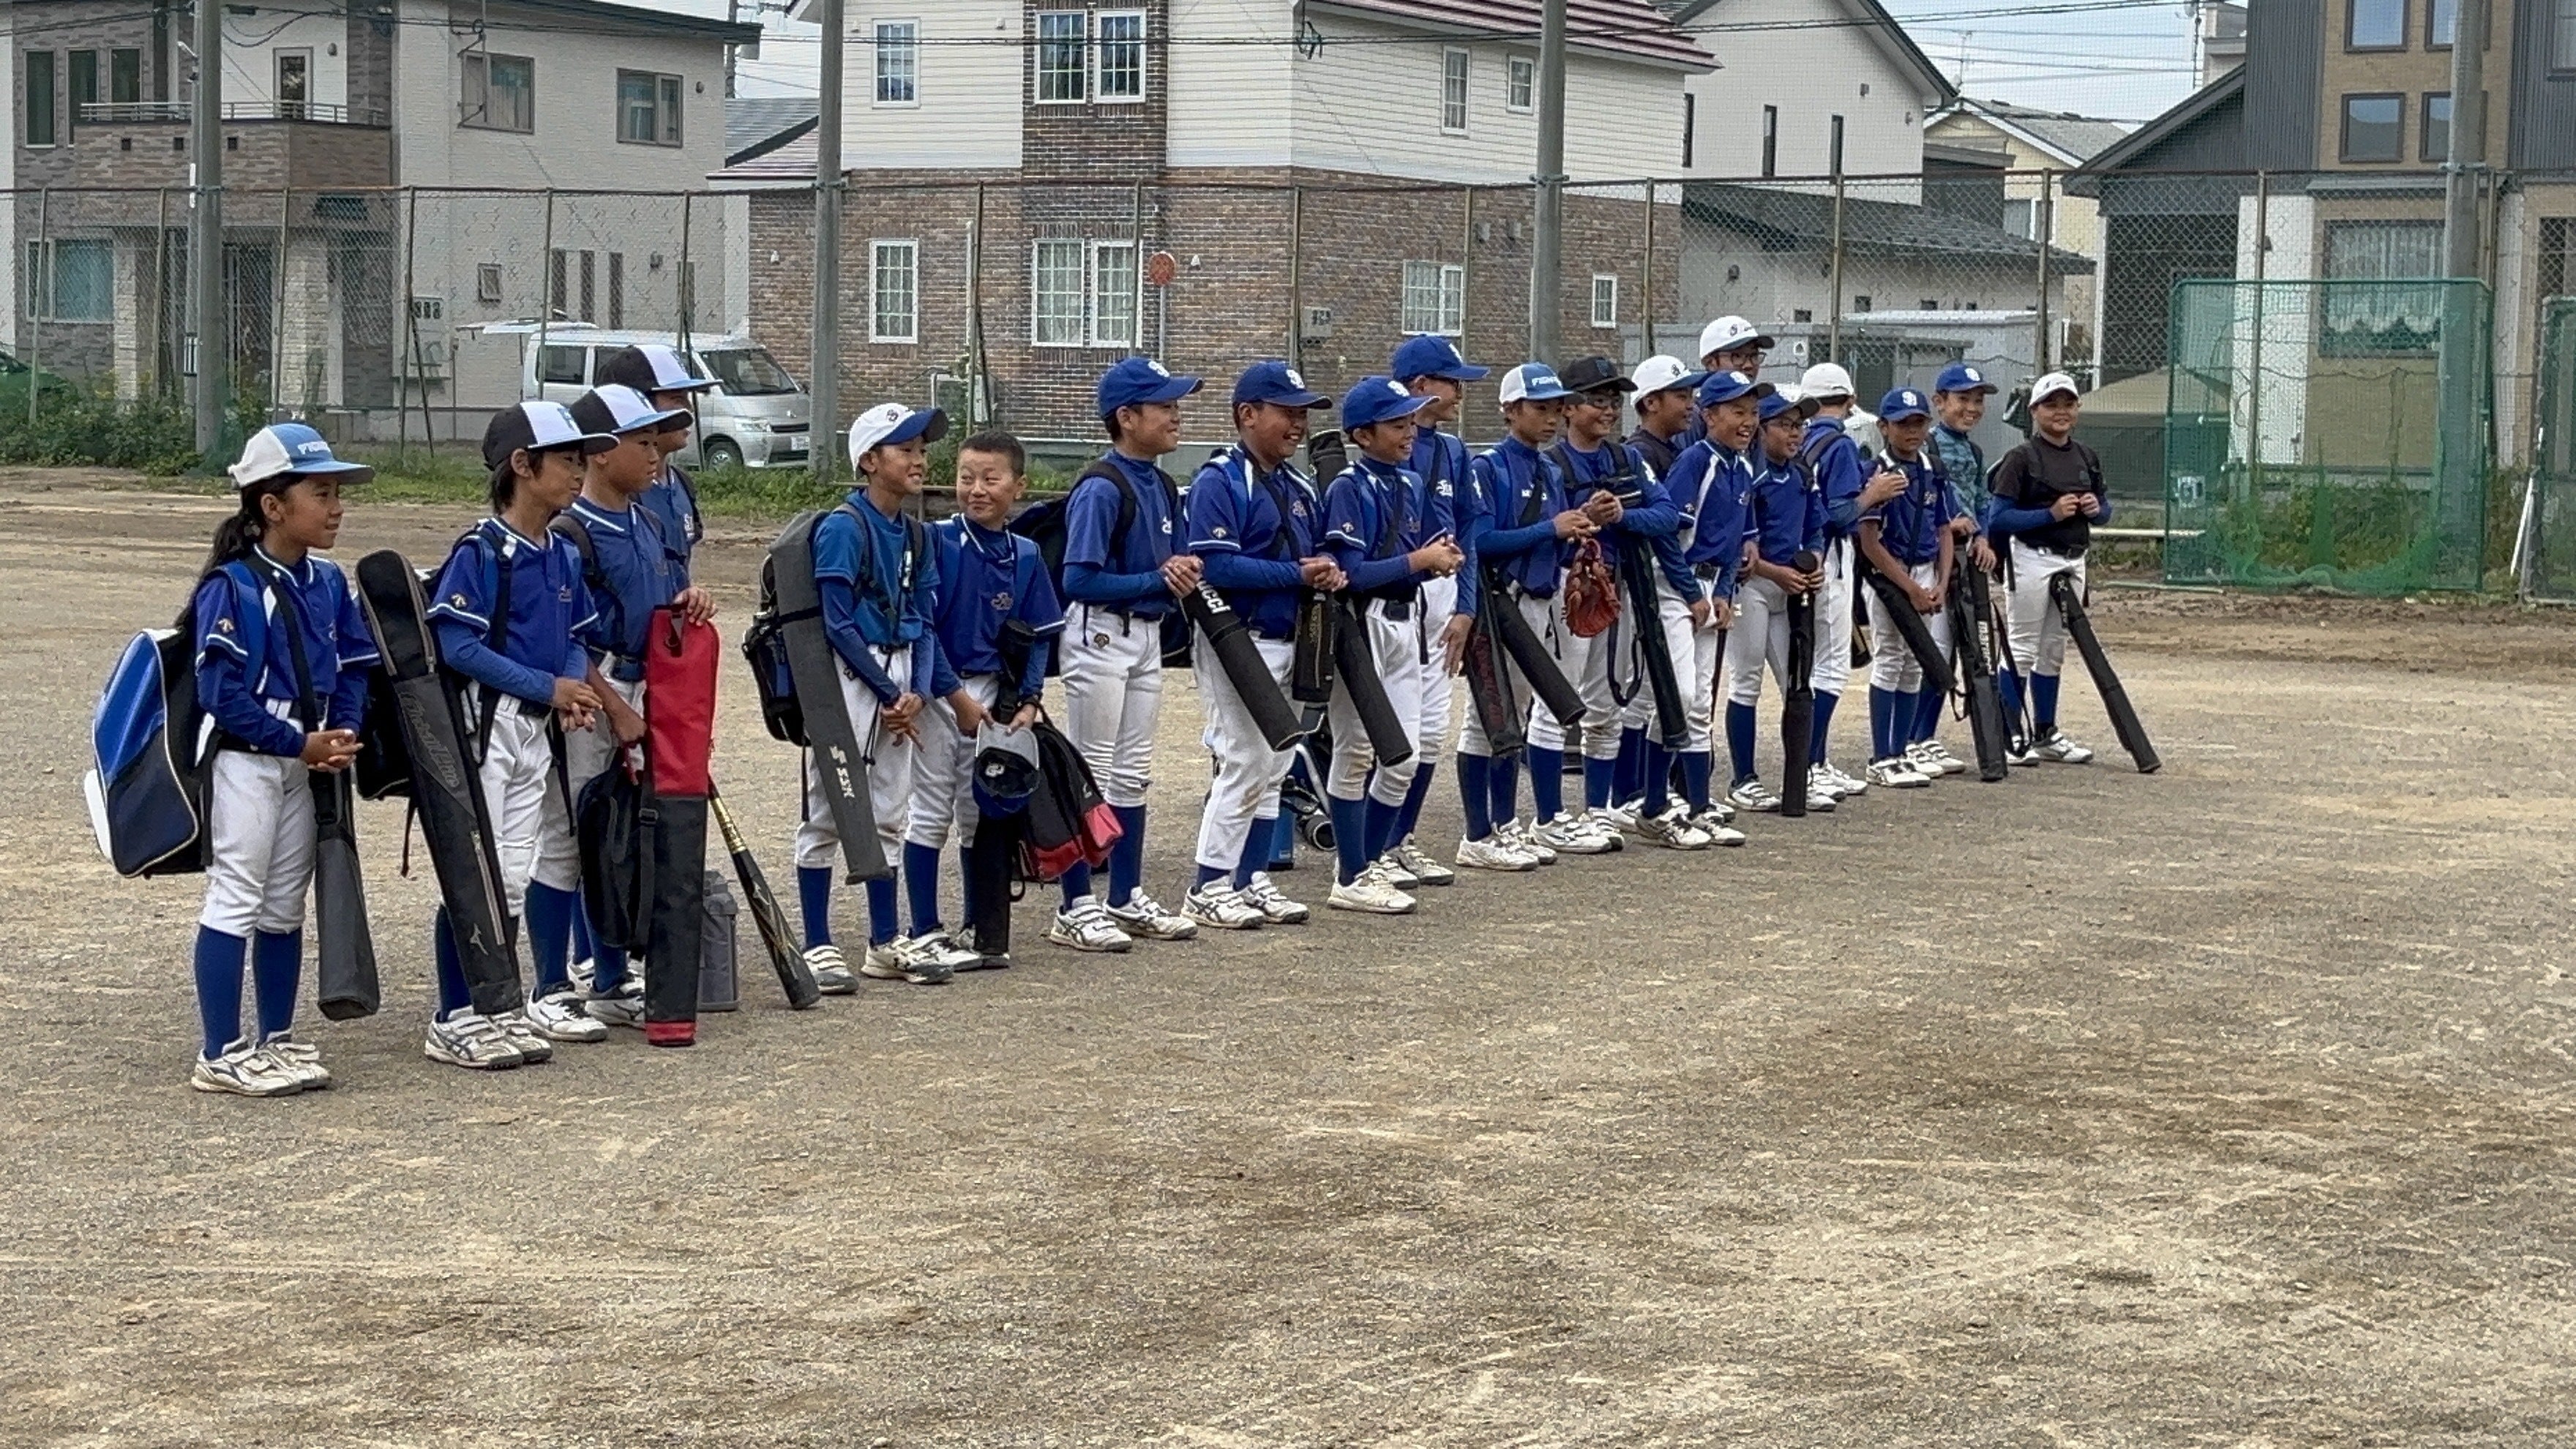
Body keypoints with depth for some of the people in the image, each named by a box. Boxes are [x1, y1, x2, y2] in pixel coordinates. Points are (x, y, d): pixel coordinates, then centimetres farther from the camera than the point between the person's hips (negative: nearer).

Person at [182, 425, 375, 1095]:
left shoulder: (329, 582, 6)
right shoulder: (231, 587, -16)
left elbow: (353, 667, 11)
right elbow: (220, 694, -19)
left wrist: (342, 734, -7)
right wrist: (302, 743, -17)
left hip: (306, 764, 7)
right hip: (244, 763, -7)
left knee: (285, 907, 13)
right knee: (235, 902, -3)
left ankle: (277, 1041, 23)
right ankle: (222, 1056, 2)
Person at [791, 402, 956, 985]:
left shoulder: (916, 534, 9)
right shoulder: (843, 528, -13)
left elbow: (923, 622, 10)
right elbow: (838, 623, -15)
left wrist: (917, 691, -4)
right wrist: (887, 691, -11)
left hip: (899, 679, 7)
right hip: (848, 676, -7)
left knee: (890, 814, 13)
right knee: (829, 811, -1)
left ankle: (886, 943, 21)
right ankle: (818, 945, 5)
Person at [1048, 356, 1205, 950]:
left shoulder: (1162, 487, 9)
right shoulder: (1101, 488, -17)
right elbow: (1081, 580, -21)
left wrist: (1182, 574, -5)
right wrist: (1157, 579, -17)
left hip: (1146, 633, 9)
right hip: (1100, 634, -9)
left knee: (1133, 773, 14)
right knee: (1091, 773, -4)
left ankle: (1127, 900, 22)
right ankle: (1076, 908, 1)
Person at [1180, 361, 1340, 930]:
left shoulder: (1299, 488, 13)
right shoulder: (1220, 482, -13)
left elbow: (1316, 551, 21)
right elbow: (1216, 565, -22)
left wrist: (1328, 570, -4)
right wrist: (1297, 574, -20)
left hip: (1286, 643, 8)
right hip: (1238, 642, -8)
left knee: (1273, 765, 11)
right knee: (1245, 762, -7)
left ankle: (1252, 879, 20)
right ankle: (1208, 889, 0)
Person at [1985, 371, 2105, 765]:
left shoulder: (2087, 458, 12)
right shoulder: (2021, 458, -8)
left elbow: (2106, 507, 20)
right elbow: (1999, 518, -14)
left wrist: (2097, 508, -4)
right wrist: (2051, 514, -21)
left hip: (2073, 562, 7)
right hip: (2032, 560, -7)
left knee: (2054, 651, 13)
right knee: (2021, 650, -5)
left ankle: (2045, 734, 20)